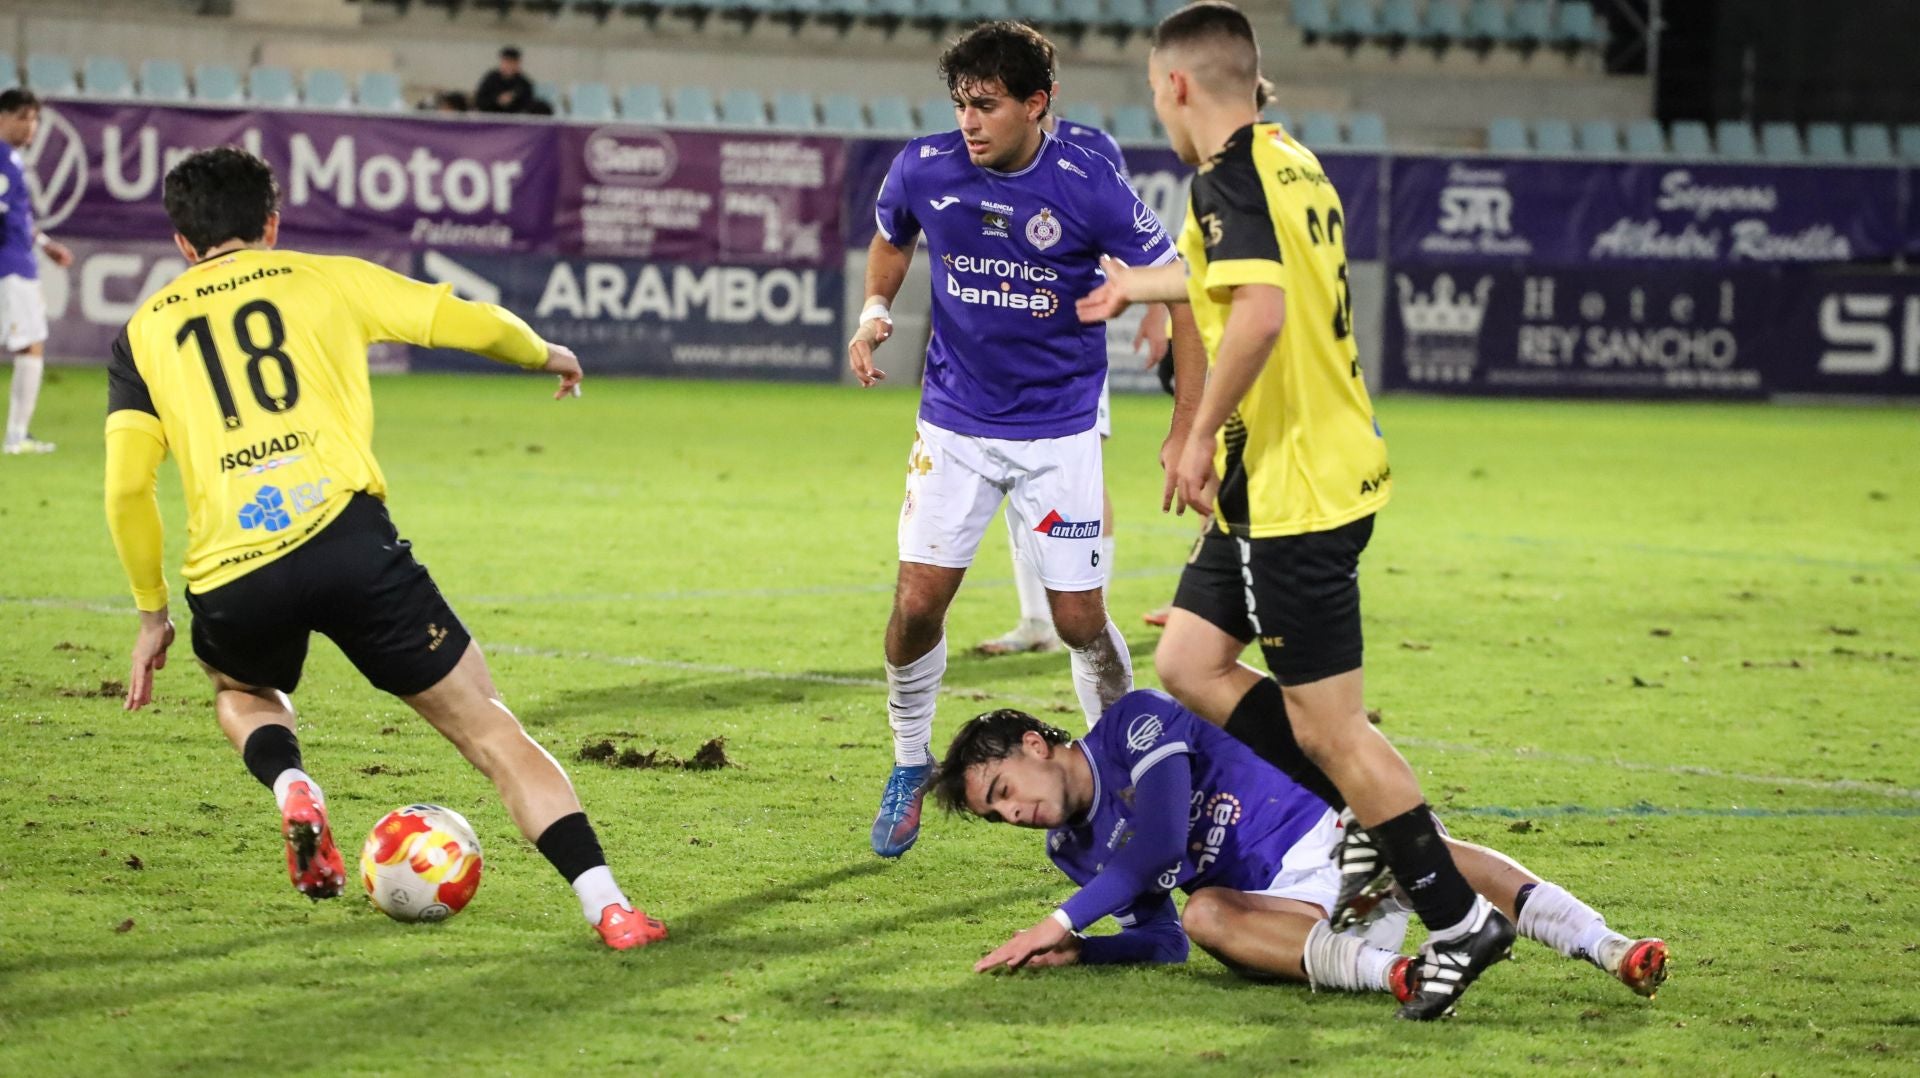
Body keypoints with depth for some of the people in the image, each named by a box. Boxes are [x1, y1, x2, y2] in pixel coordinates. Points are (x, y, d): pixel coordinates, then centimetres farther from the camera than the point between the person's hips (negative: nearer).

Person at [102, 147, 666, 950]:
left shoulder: (145, 329, 19)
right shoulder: (322, 280, 17)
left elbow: (125, 484, 9)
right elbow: (472, 324, 15)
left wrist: (152, 612, 19)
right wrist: (548, 355, 36)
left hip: (230, 580, 2)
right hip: (346, 539, -1)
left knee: (241, 690, 37)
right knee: (486, 727, 6)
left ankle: (291, 789, 5)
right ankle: (607, 907, -9)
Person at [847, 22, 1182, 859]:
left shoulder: (1087, 187, -16)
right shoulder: (925, 169, -7)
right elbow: (891, 239, 17)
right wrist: (875, 312, -1)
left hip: (1059, 431, -2)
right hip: (956, 424, 2)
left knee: (1080, 622, -2)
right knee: (917, 602, -7)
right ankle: (909, 766, 17)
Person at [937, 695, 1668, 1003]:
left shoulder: (1135, 723, -4)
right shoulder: (1075, 851, 15)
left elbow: (1161, 843, -15)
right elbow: (1162, 941, 13)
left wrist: (1062, 922, -14)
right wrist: (1075, 952, -6)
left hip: (1330, 823, -4)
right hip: (1294, 904, 4)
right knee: (1205, 914, -30)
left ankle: (1605, 948, -43)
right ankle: (1387, 972, -52)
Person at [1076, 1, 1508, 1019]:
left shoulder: (1230, 175, -15)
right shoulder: (1291, 162, 14)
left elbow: (1259, 311, -32)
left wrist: (1202, 436, -22)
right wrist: (1138, 283, 51)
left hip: (1291, 489, -10)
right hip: (1312, 472, 10)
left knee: (1327, 721, -5)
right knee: (1188, 662, 15)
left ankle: (1458, 922, 0)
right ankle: (1370, 819, 17)